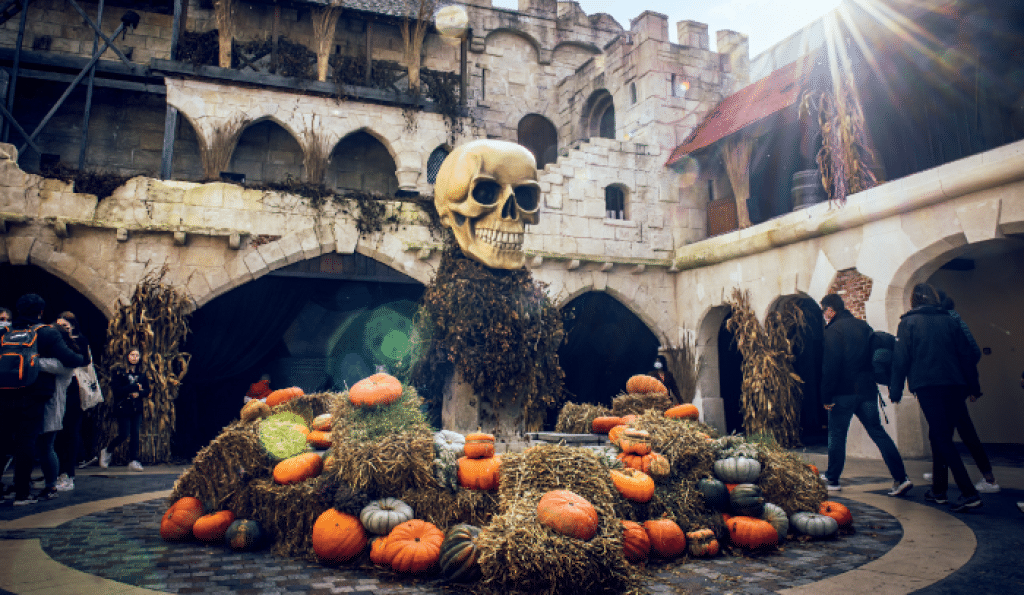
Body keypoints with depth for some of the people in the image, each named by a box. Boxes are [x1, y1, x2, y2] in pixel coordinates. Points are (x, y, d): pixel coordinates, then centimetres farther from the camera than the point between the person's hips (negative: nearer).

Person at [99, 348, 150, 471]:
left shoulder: (142, 373, 10)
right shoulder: (119, 371, -2)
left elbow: (147, 391, 9)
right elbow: (116, 389, -11)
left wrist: (138, 393, -11)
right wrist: (135, 387, -12)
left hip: (137, 408, 4)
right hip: (123, 408, -4)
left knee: (135, 434, 0)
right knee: (124, 435, -6)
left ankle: (133, 461, 4)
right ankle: (106, 451, 22)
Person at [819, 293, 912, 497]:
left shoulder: (833, 330, -11)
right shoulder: (863, 326, 12)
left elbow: (830, 366, -17)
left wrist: (826, 396, -14)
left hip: (843, 392, -6)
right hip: (867, 389, 6)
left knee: (837, 435, 5)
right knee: (878, 433, 8)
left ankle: (832, 479, 15)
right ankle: (901, 477, 1)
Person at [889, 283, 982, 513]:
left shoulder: (908, 322, 1)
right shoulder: (949, 320, 12)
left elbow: (901, 358, -4)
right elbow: (966, 354, 12)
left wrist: (895, 389, 0)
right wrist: (973, 386, 16)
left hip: (927, 385, -5)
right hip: (953, 385, 5)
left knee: (941, 438, -5)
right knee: (941, 436, 15)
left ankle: (969, 493, -15)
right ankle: (938, 490, 21)